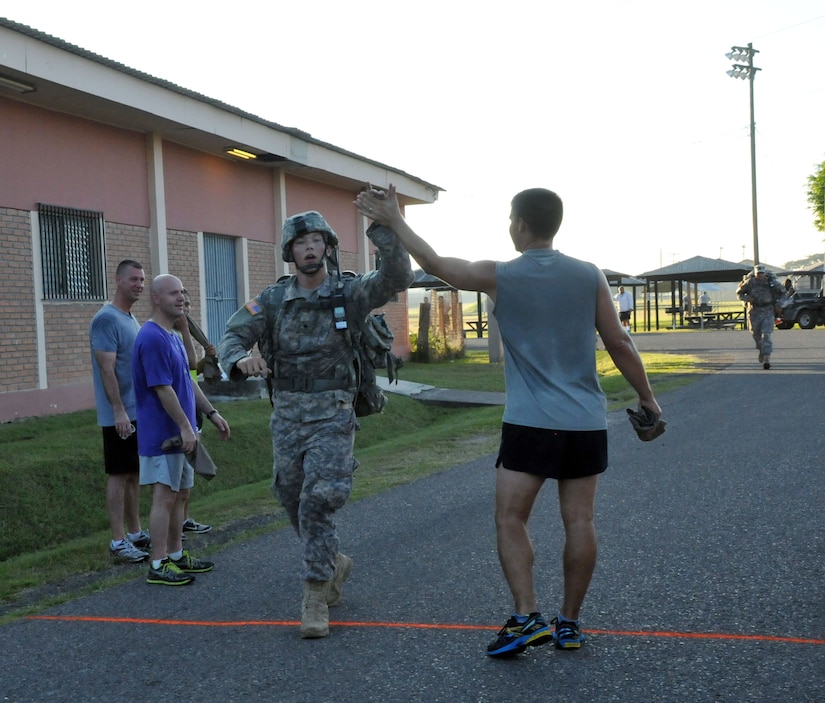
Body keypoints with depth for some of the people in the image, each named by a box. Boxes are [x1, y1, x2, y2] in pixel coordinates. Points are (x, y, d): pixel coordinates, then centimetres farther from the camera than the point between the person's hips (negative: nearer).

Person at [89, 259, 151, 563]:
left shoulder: (132, 319, 14)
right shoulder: (106, 319, -14)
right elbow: (107, 369, -19)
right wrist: (119, 411, -22)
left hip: (139, 412, 9)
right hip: (120, 416, -9)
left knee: (134, 474, 13)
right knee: (119, 476, -3)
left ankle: (135, 533, 22)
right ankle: (118, 541, 4)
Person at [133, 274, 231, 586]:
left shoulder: (173, 336, 13)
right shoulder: (152, 338, -18)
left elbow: (188, 382, 19)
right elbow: (162, 388, -22)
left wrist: (212, 413, 17)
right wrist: (185, 427, -21)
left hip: (180, 433, 10)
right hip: (163, 434, -10)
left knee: (180, 495, 15)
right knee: (164, 497, -4)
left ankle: (177, 555, 25)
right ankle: (159, 565, 4)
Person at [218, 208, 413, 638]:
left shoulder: (350, 294, -4)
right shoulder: (273, 300, 5)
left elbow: (397, 278, -20)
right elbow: (233, 336, -2)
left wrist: (382, 227, -32)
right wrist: (241, 359, -26)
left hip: (332, 414, -4)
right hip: (287, 414, 4)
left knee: (318, 502, -11)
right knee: (294, 501, 14)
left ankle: (315, 598, 2)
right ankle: (333, 563, 40)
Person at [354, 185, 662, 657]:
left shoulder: (500, 277, -4)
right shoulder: (590, 276, 2)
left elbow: (434, 263, 7)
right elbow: (620, 343, 3)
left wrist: (394, 219, 19)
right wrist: (647, 396, 15)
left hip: (530, 423, -3)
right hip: (587, 423, 4)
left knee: (511, 519, 4)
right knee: (579, 521, 8)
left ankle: (528, 617, -5)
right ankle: (569, 623, 16)